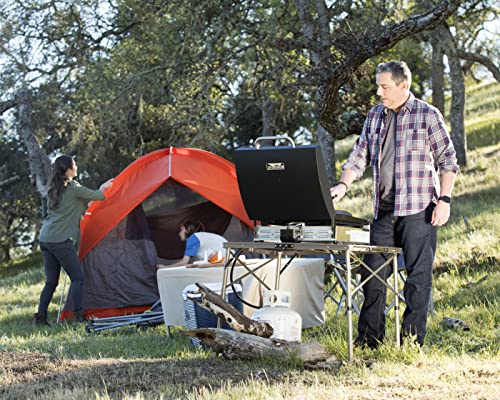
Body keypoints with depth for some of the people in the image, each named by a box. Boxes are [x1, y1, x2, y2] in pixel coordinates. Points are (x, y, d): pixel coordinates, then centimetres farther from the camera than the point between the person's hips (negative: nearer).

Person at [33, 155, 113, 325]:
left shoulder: (53, 188, 17)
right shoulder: (73, 188, -7)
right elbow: (97, 196, 2)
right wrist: (103, 189, 23)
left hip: (44, 239, 8)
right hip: (60, 240, -8)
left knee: (51, 281, 12)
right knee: (77, 277, -3)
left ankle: (40, 317, 6)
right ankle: (78, 315, -10)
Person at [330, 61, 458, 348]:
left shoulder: (428, 116, -3)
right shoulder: (375, 116, 13)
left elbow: (448, 162, 0)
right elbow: (360, 156, 15)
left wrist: (444, 200, -8)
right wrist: (343, 185, -1)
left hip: (419, 210, -5)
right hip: (384, 211, 5)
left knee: (419, 275, -2)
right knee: (373, 273, 5)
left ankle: (412, 341, 4)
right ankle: (369, 339, 14)